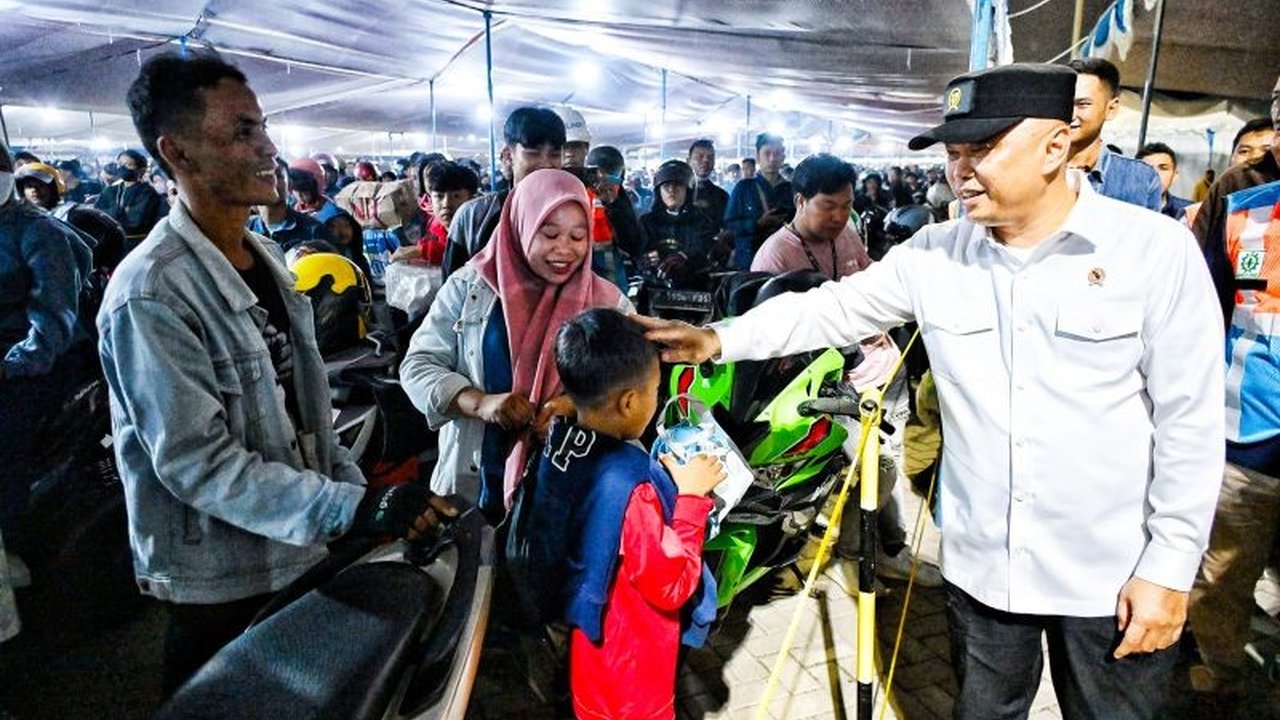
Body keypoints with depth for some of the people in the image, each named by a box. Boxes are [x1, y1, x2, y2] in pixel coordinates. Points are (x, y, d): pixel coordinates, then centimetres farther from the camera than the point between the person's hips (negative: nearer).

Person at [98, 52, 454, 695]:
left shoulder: (265, 257, 4)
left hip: (299, 552, 7)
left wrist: (358, 490, 6)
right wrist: (354, 508, -31)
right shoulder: (150, 295, -22)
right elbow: (197, 463, -25)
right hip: (219, 584, -7)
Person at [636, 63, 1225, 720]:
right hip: (980, 568, 3)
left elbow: (1190, 423, -9)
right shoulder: (933, 255, -3)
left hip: (1113, 582, -2)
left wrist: (1170, 565, -9)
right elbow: (835, 307, 0)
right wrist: (719, 339, -11)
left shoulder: (1158, 250, -11)